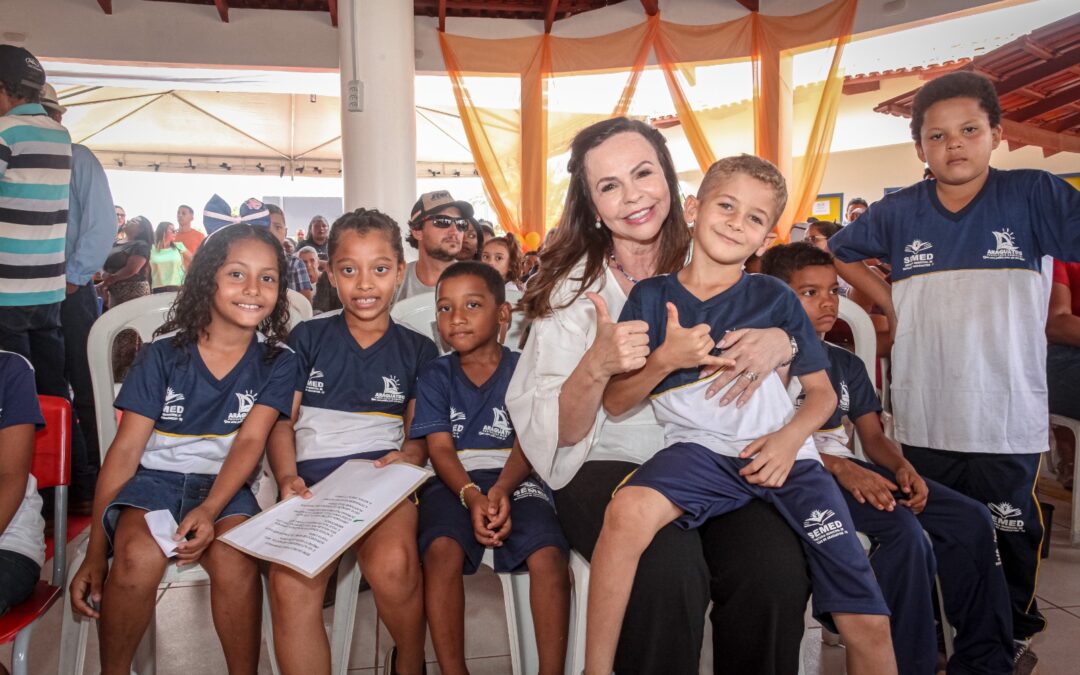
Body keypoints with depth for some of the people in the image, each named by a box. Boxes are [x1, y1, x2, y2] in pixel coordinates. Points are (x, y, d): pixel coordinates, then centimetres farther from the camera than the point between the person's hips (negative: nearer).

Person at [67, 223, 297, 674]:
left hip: (224, 485, 0)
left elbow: (250, 441, -9)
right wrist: (95, 552, -8)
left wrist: (210, 510, -26)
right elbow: (125, 449, -3)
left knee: (234, 560, -30)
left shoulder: (277, 360, 1)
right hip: (154, 477, 0)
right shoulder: (164, 353, -1)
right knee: (138, 556, -30)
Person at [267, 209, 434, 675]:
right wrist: (287, 477, -8)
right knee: (289, 581, -32)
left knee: (392, 565, -32)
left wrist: (409, 455, -9)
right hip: (313, 478, 1)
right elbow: (282, 421, 10)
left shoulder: (418, 350, 15)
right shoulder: (307, 338, 14)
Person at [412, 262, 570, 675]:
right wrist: (472, 496, -20)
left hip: (515, 481, 0)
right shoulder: (435, 376, 11)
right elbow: (440, 448, 0)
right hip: (454, 483, 1)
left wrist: (500, 491, -23)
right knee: (442, 550, -31)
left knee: (548, 555, -28)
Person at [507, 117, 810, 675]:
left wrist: (780, 342, -13)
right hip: (609, 466, -2)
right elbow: (557, 435, -8)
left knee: (777, 570, -27)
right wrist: (595, 367, -28)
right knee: (669, 570, -32)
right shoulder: (573, 288, 1)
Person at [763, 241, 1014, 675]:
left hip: (851, 467, 8)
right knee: (903, 529, -30)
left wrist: (903, 468, -8)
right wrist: (840, 468, -26)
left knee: (971, 518, -6)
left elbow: (873, 437, 15)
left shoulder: (846, 364, 19)